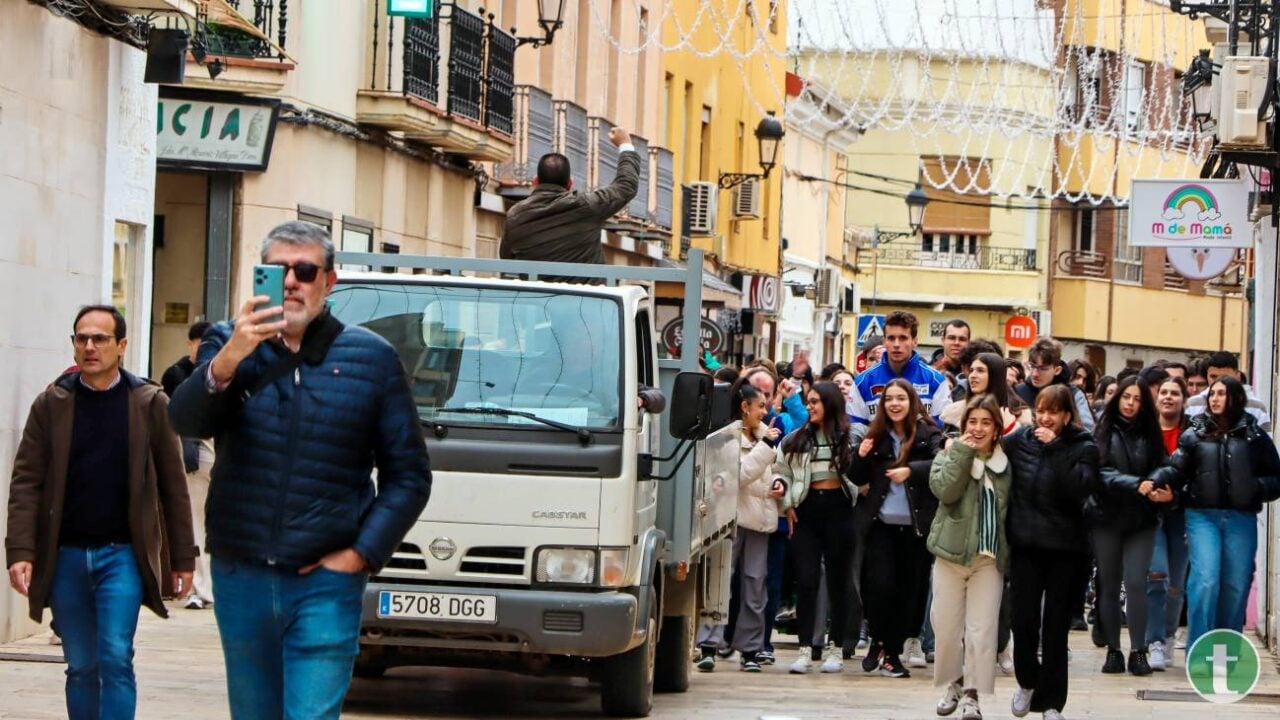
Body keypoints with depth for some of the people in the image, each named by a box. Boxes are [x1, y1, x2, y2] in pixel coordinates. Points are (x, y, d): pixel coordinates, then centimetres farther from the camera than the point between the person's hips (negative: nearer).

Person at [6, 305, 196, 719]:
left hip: (123, 555, -2)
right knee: (81, 667, 9)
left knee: (115, 658, -12)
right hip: (66, 556, 2)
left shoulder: (151, 404, 1)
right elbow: (26, 482, 0)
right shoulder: (51, 405, 4)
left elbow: (173, 485, 4)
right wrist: (20, 552, -11)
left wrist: (182, 558, 2)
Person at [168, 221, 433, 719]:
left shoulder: (372, 359, 2)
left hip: (325, 583, -2)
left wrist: (361, 554, -5)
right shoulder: (228, 344, 5)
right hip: (241, 579, 2)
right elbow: (185, 422, -13)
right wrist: (228, 360, -30)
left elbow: (409, 474, 5)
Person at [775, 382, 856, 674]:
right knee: (806, 579, -4)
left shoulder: (851, 438, 2)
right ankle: (805, 650, -3)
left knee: (838, 580, 4)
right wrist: (787, 503, 2)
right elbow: (781, 472, 13)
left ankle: (836, 649, 12)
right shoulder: (796, 440, 11)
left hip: (838, 508, -2)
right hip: (807, 510, 2)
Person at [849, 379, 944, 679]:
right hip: (881, 522, 1)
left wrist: (911, 470, -28)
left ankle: (891, 651, 13)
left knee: (911, 589, 3)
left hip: (916, 524, -1)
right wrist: (861, 456, -7)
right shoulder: (876, 436, 7)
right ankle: (881, 641, 13)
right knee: (880, 585, -9)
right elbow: (858, 479, 11)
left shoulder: (927, 434, -1)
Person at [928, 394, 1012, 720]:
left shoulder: (1005, 463, 8)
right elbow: (944, 489, -17)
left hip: (990, 558, 0)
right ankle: (953, 683, 23)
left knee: (981, 630, -5)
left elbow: (1012, 509, 13)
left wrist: (1009, 552, 4)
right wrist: (962, 452, -15)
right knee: (947, 626, 4)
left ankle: (972, 693, 0)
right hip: (952, 553, 0)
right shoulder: (950, 456, 3)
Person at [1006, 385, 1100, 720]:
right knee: (1024, 620, -3)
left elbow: (1081, 488, -19)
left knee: (1056, 625, 4)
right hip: (1025, 545, 1)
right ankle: (1027, 680, 24)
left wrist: (1054, 448, -19)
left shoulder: (1083, 447, -3)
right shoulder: (1020, 440, 3)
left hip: (1065, 548, -1)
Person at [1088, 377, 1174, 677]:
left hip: (1141, 520, 0)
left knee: (1136, 583, -9)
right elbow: (1102, 473, -10)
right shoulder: (1104, 432, -1)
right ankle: (1113, 650, 13)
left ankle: (1138, 651, -4)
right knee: (1108, 585, 5)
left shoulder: (1149, 435, 5)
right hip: (1106, 517, 0)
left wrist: (1165, 493, -19)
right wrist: (1136, 485, -23)